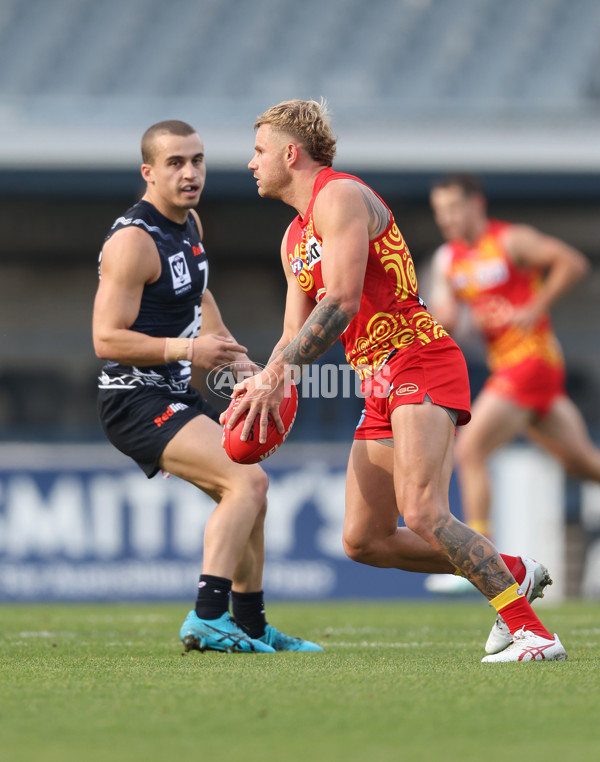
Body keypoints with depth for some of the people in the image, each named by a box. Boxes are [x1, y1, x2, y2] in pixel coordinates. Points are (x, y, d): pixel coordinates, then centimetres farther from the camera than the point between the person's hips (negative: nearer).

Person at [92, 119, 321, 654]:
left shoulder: (190, 223, 10)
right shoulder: (133, 241, -19)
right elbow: (107, 339, -24)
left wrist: (235, 356, 20)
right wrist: (187, 349, -28)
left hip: (177, 398, 10)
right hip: (136, 402, -10)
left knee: (250, 490, 21)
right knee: (246, 482, -25)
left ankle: (251, 625, 34)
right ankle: (207, 618, -32)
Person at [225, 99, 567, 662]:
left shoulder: (340, 196, -9)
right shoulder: (294, 240, 21)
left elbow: (341, 304, -20)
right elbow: (297, 333, 22)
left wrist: (278, 374, -21)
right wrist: (261, 382, 2)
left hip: (420, 363, -10)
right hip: (381, 385, 10)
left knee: (422, 512, -26)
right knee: (363, 541, 8)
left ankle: (533, 634, -26)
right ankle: (511, 572, 19)